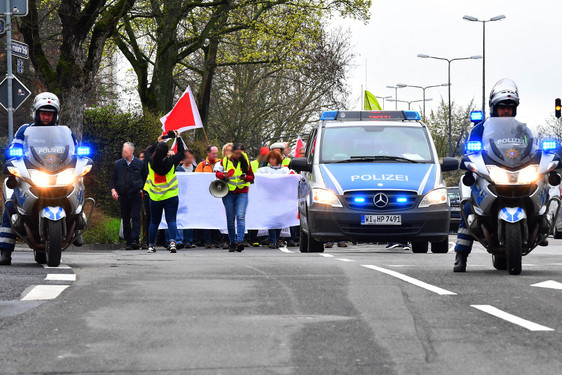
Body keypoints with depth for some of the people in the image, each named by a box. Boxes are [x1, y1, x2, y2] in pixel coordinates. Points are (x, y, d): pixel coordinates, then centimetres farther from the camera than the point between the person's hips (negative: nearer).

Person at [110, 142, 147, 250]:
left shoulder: (139, 163, 3)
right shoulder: (118, 164, 8)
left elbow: (145, 178, 11)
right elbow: (112, 179, 12)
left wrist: (142, 189, 2)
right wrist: (113, 189, -4)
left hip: (136, 195, -3)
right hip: (123, 196, 3)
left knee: (136, 217, -12)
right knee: (125, 219, 4)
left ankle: (135, 240, -18)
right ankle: (128, 241, 9)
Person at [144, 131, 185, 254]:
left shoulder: (151, 162, -7)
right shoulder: (171, 162, -12)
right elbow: (181, 152, 4)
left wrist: (158, 143, 24)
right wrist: (178, 137, 14)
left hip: (155, 198, 2)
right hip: (171, 197, -2)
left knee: (154, 222, 12)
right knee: (171, 220, -2)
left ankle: (151, 245, 16)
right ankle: (173, 242, -19)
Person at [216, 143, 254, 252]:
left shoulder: (246, 161, 4)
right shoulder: (225, 161, 2)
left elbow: (252, 177, 10)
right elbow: (218, 173, 10)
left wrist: (245, 177, -13)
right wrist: (223, 175, -13)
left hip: (242, 193, -1)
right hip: (228, 193, 1)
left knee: (241, 215, -18)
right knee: (230, 218, 4)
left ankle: (240, 241, -26)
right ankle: (232, 242, 14)